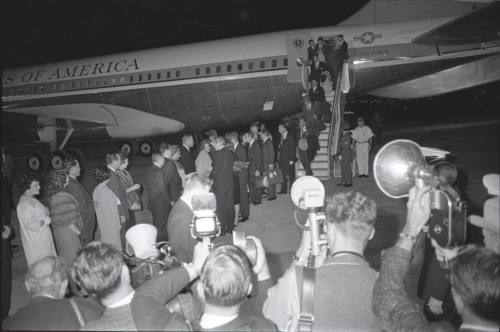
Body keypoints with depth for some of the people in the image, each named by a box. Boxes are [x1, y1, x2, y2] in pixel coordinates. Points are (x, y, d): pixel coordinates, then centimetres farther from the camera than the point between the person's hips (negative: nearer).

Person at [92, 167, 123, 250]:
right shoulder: (108, 191, -22)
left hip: (101, 222, 8)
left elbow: (97, 208, 9)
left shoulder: (96, 190, 2)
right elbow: (113, 209, -18)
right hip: (111, 224, -8)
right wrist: (118, 224, -8)